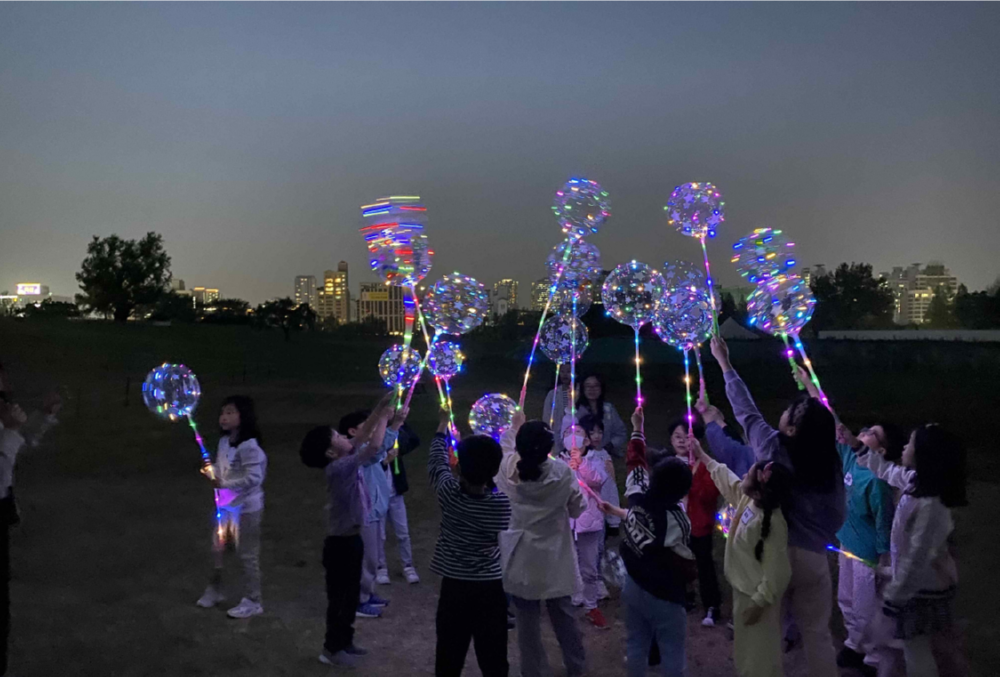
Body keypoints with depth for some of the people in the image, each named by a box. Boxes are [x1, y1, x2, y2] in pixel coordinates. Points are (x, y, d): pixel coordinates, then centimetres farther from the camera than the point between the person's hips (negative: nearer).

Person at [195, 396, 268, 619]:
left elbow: (254, 477, -28)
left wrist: (224, 484, -29)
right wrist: (212, 471, -7)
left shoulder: (249, 446, -23)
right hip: (226, 505, 8)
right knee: (218, 549, 20)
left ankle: (252, 601, 17)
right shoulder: (224, 442, 2)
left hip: (246, 507, -8)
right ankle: (214, 589, 41)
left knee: (247, 554, 4)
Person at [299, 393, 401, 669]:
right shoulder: (338, 468, -24)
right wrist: (384, 417, -20)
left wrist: (381, 409, -5)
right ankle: (332, 649, 21)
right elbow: (374, 447, -32)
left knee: (351, 594, 20)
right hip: (341, 543, -9)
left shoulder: (346, 462, 1)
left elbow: (362, 436, 7)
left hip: (351, 539, 9)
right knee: (340, 596, 6)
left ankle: (344, 641, 35)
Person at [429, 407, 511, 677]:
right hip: (490, 587, -2)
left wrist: (443, 424, 22)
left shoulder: (448, 492, -11)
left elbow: (437, 463, 7)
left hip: (454, 586, 2)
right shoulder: (502, 502, -18)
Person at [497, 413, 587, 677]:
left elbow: (505, 447, 10)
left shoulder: (506, 470, -14)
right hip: (554, 559, 0)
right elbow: (578, 508, -5)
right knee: (563, 615, 19)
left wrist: (513, 428, 26)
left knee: (527, 620, 12)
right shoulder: (562, 472, -19)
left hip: (520, 560, 0)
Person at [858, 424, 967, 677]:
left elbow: (917, 559, -28)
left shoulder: (930, 507, -34)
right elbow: (887, 470, 16)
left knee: (918, 656, 9)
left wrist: (894, 597, -19)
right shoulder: (917, 482, -7)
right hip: (923, 583, 9)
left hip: (922, 590, -9)